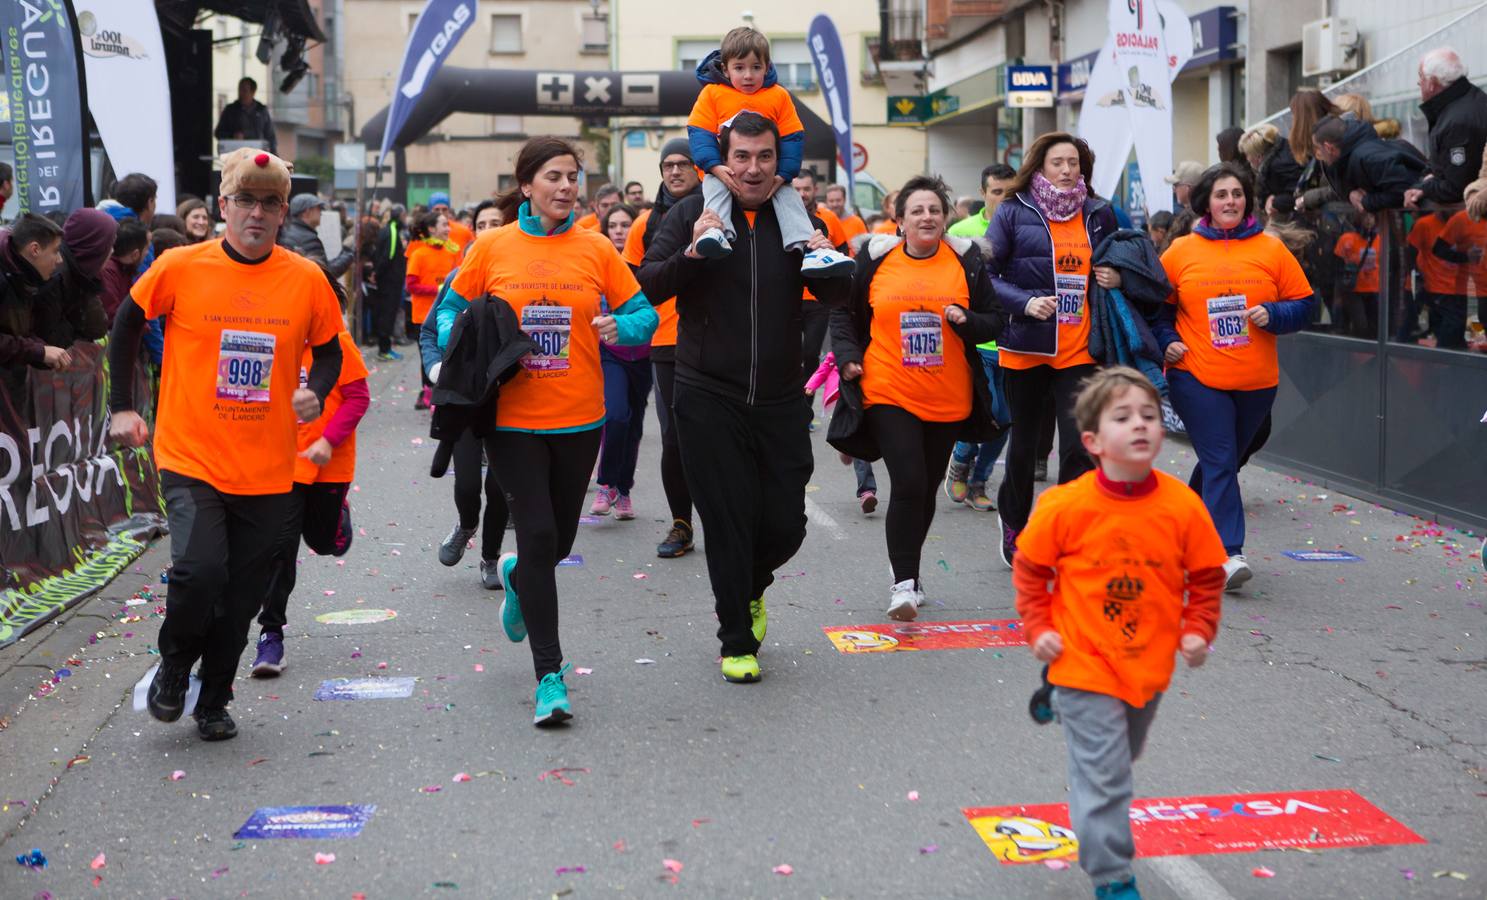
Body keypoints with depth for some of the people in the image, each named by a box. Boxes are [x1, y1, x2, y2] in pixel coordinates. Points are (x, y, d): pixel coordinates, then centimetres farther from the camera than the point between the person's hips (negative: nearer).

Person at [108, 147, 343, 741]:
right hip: (191, 459, -2)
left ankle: (214, 702, 30)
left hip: (267, 469, 2)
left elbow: (328, 349, 12)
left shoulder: (306, 280, -2)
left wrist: (316, 391, -8)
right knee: (199, 570, -19)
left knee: (242, 598, 8)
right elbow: (128, 322, 9)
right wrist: (122, 406, 7)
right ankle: (173, 665, 12)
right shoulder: (180, 268, -6)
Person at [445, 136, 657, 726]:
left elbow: (644, 313, 5)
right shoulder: (492, 247, -1)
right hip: (513, 417, -2)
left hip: (579, 417, 2)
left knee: (560, 538, 13)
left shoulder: (596, 248, 1)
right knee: (538, 535, -9)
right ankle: (549, 675, 0)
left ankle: (517, 576, 51)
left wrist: (621, 328, -17)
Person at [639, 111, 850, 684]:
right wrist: (691, 253, -25)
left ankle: (749, 589, 37)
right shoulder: (692, 215, -2)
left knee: (786, 523, 5)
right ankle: (737, 641, 16)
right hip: (709, 400, -2)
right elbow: (648, 286, -8)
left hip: (781, 400, 3)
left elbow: (838, 297, 5)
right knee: (728, 522, 0)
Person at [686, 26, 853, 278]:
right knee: (714, 185, -31)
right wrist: (716, 167, -26)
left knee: (788, 194, -19)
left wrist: (782, 175, -18)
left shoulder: (779, 96, 0)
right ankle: (717, 232, -48)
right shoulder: (712, 93, -4)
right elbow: (700, 134, -10)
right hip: (724, 171, -2)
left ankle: (807, 246, -28)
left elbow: (792, 137, -3)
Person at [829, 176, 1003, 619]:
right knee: (908, 484, -15)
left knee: (926, 489, 14)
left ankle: (908, 569, 33)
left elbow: (994, 321, 7)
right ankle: (904, 582, -9)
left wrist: (966, 320, -13)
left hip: (948, 400, 3)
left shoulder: (966, 261, 4)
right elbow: (843, 313, 12)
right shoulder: (876, 259, 1)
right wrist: (848, 356, -2)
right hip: (889, 396, -3)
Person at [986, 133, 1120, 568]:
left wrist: (1116, 278, 0)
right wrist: (1025, 303, -18)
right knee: (1024, 442, 13)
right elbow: (985, 274, -4)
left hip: (1080, 348, 1)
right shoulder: (1013, 213, -1)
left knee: (1079, 447, -9)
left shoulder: (1100, 214, 9)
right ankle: (1014, 521, 36)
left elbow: (1114, 265, 23)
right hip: (1026, 347, -1)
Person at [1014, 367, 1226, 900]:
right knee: (1103, 775, -2)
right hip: (1085, 665, -4)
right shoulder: (1066, 507, -17)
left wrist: (1197, 630, -7)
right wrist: (1038, 628, -7)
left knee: (1123, 754, 28)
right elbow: (1030, 568, -2)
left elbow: (1207, 576, 3)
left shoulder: (1183, 507, -12)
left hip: (1149, 666, 4)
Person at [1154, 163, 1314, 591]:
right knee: (1219, 464, -11)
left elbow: (1302, 304, 7)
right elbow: (1157, 306, 13)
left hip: (1257, 381, 2)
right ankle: (1228, 554, -15)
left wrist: (1272, 315, -11)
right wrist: (1167, 341, -2)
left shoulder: (1271, 249, 5)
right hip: (1197, 378, -2)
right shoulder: (1181, 251, 4)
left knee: (1224, 463, 14)